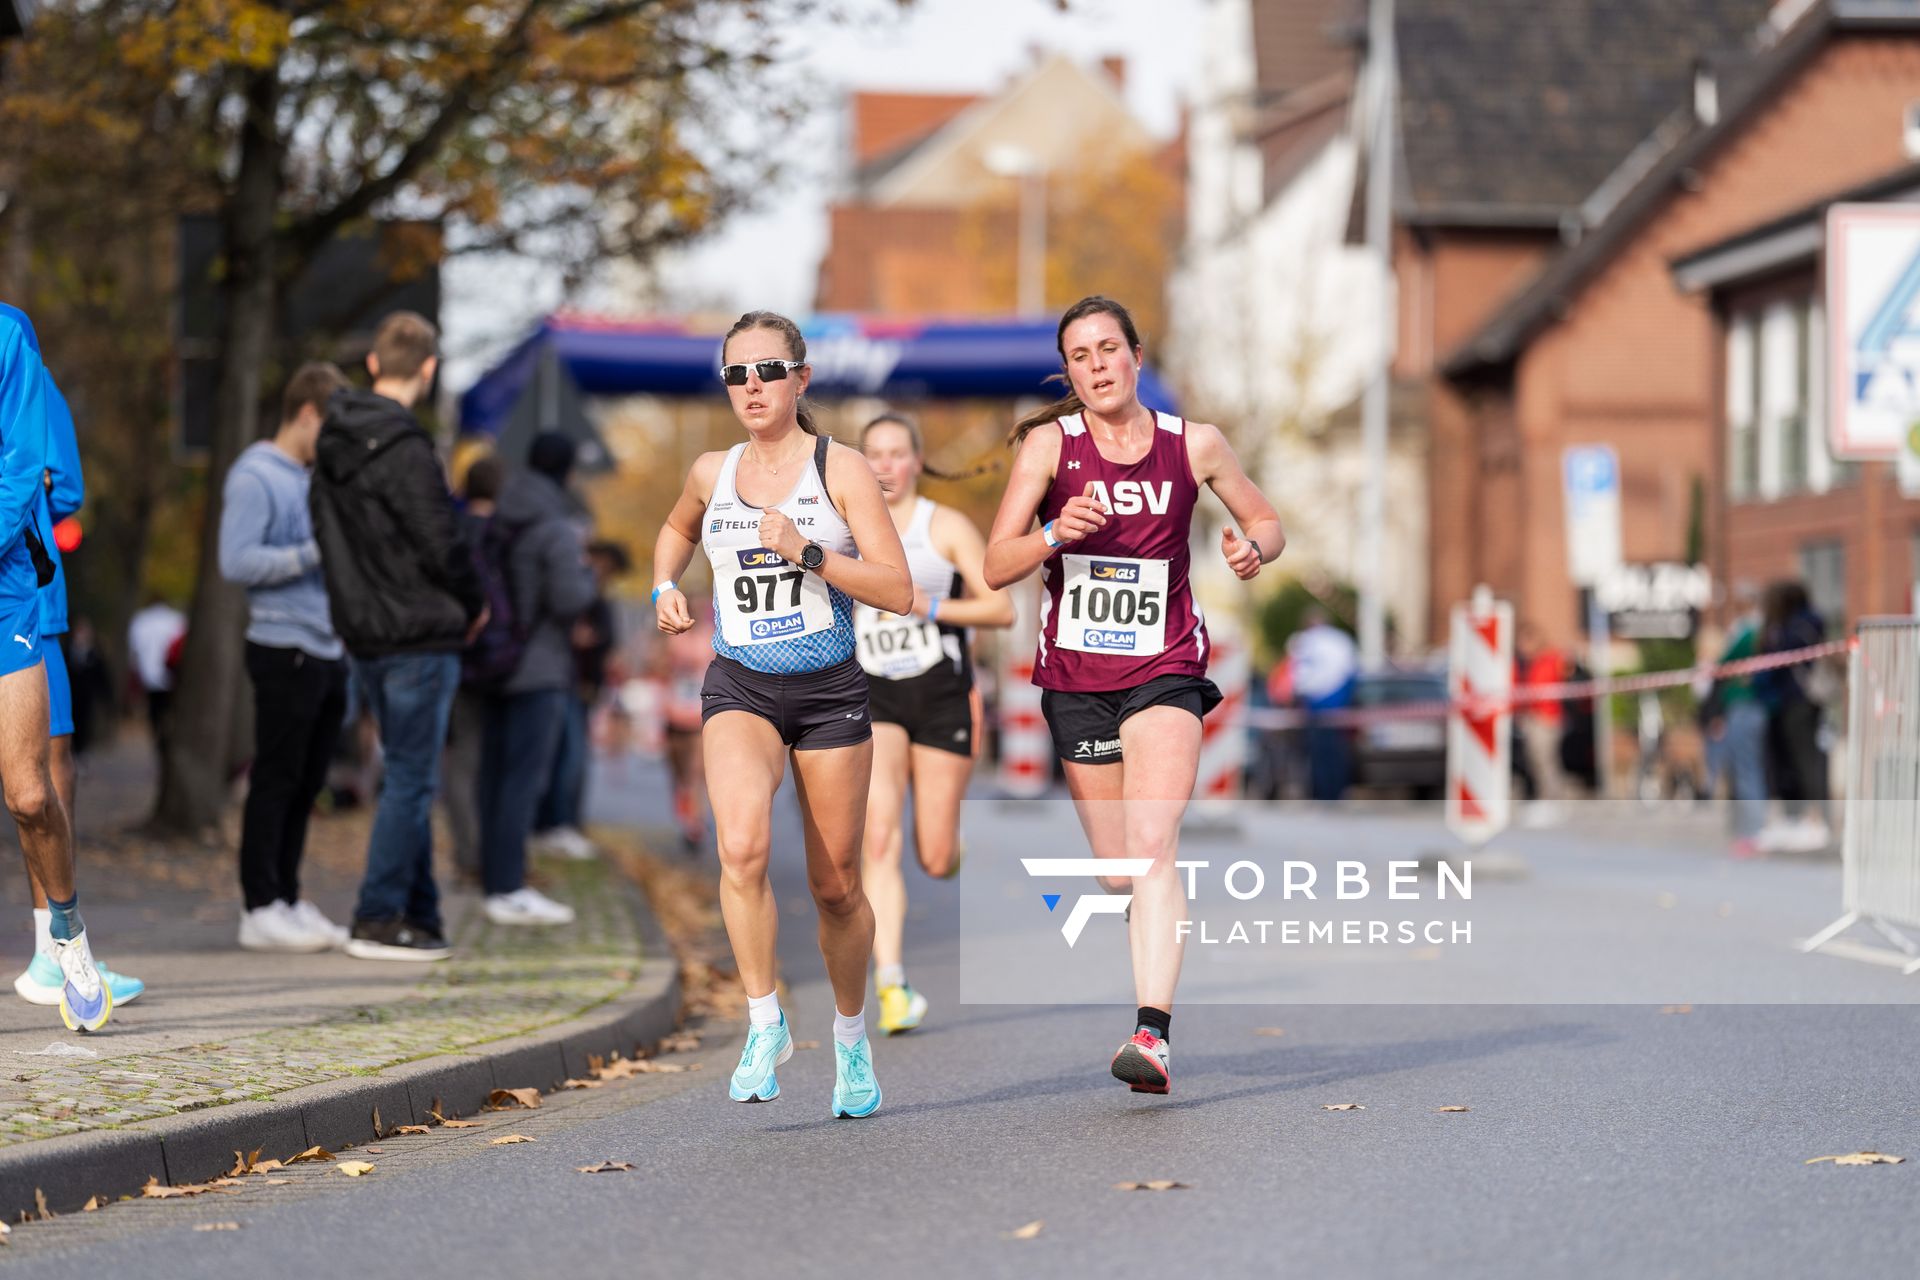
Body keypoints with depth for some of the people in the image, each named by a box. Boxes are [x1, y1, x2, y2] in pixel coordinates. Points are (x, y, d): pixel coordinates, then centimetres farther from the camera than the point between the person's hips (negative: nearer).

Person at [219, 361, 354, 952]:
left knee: (306, 784, 10)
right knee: (276, 782, -5)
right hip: (284, 651, -8)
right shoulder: (255, 477, -8)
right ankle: (261, 908, -1)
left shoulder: (311, 480, 18)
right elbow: (237, 562, -18)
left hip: (326, 652, 8)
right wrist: (316, 553, -20)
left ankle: (287, 900, 16)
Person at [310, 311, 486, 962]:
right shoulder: (403, 449, -18)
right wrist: (474, 606, -1)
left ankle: (419, 913, 18)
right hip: (420, 636, -8)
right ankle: (378, 919, -2)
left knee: (407, 773, 15)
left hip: (364, 635, 8)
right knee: (412, 778, -3)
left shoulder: (332, 445, 8)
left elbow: (324, 533, 14)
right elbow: (440, 543, -18)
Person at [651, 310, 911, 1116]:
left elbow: (899, 591, -11)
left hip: (829, 691, -1)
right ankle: (765, 1025, -15)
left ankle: (851, 1040, 31)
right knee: (742, 845, -27)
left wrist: (808, 553, -21)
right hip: (740, 688, 1)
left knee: (836, 886, 8)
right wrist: (665, 587, 11)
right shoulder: (711, 474, 6)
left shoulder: (840, 469, -5)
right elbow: (677, 530, 31)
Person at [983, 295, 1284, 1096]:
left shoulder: (1194, 445, -1)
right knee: (1117, 871, 8)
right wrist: (1055, 534, -26)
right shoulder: (1048, 444, -3)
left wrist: (1254, 549, -9)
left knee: (1151, 849, -20)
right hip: (1075, 676, 2)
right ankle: (1154, 988, 35)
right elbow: (996, 566, -7)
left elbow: (1267, 522, 14)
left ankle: (1153, 1036, -29)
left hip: (1164, 672, -2)